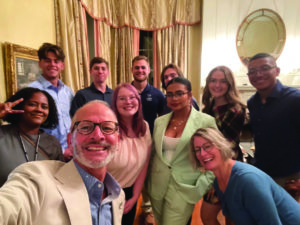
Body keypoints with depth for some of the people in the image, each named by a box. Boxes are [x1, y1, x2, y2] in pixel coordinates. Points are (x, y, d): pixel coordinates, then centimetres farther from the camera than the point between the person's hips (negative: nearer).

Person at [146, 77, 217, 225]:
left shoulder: (206, 121, -10)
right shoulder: (159, 121, 3)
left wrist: (202, 185, -11)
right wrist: (149, 180, 13)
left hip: (183, 189, -4)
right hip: (157, 187, 5)